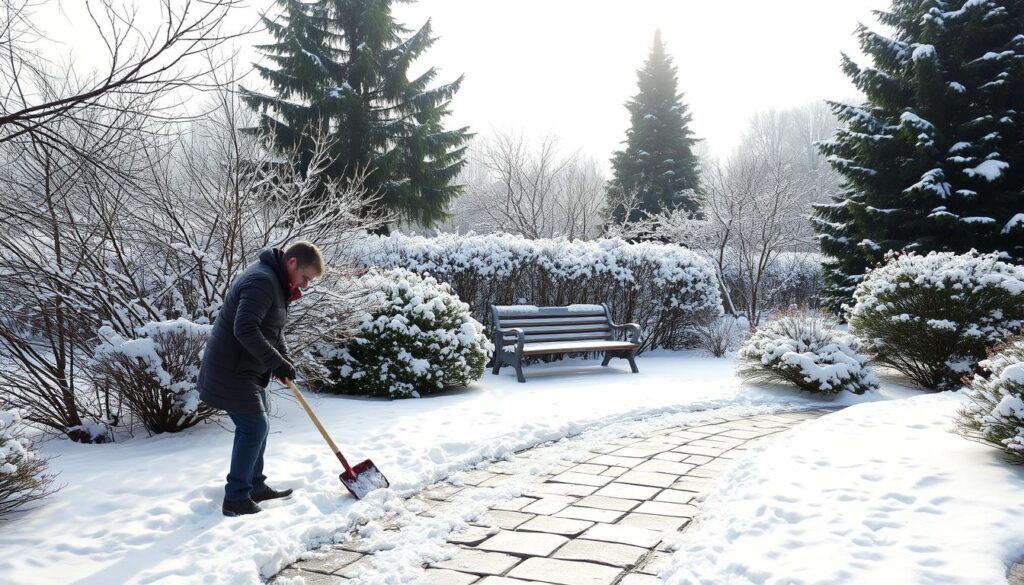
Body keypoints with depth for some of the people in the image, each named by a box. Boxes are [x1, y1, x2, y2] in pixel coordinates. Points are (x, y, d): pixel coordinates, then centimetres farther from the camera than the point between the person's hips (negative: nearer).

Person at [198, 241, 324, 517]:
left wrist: (283, 360, 1)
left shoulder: (276, 282, 11)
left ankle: (255, 486, 27)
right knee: (254, 427, -7)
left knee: (256, 426, 16)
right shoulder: (262, 281, -23)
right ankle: (236, 498, 1)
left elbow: (273, 328, 17)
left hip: (246, 369, 10)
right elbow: (245, 329, -32)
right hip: (231, 371, -10)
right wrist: (278, 362, -27)